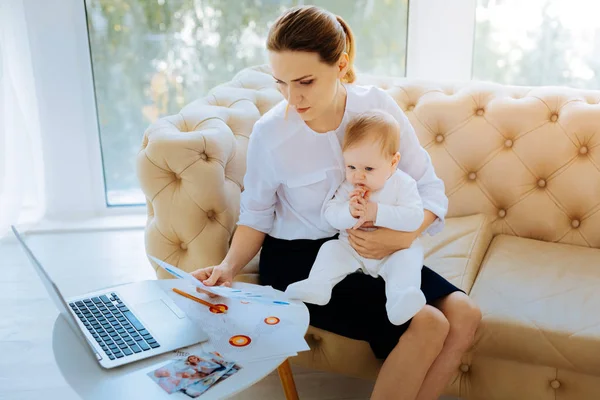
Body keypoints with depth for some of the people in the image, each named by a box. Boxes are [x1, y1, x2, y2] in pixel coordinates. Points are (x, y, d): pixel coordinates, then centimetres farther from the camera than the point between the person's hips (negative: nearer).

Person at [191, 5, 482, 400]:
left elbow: (431, 190, -5)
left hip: (369, 250, 4)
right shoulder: (269, 133, -16)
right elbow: (256, 216, -1)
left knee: (465, 314, -14)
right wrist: (229, 266, -18)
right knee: (427, 326, -21)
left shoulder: (378, 106, -10)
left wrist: (401, 237, -23)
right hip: (298, 260, -4)